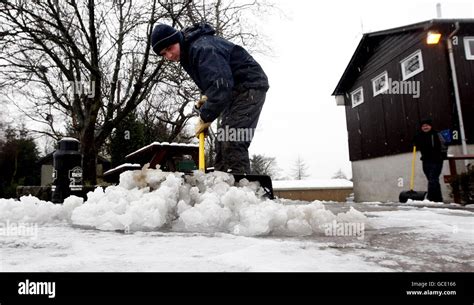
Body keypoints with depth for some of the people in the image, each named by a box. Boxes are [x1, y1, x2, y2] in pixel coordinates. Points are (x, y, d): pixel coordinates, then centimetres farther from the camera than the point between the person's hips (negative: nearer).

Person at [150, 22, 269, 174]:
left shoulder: (202, 47, -23)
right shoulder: (188, 53, 10)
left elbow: (221, 84, -34)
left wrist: (205, 117, -27)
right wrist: (207, 97, 1)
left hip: (250, 86, -10)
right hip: (234, 89, 10)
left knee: (233, 141, -22)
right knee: (222, 142, 6)